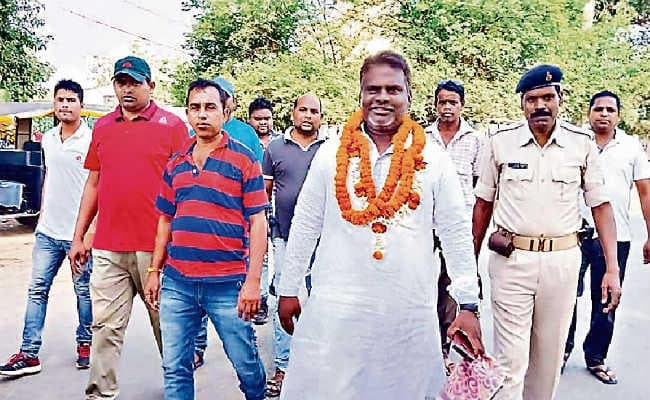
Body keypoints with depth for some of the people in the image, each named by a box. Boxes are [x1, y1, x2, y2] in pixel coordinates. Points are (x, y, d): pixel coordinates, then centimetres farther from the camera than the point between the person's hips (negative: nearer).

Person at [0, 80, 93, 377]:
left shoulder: (91, 140, -10)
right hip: (48, 231, 6)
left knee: (84, 290, 8)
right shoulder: (48, 139, 9)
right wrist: (42, 215, 16)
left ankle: (85, 343, 27)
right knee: (37, 289, 6)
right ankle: (29, 354, 14)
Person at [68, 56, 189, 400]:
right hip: (108, 247, 3)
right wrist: (78, 237, 13)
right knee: (105, 326, 6)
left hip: (156, 246, -3)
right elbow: (93, 183, 16)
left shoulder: (171, 125, 0)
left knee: (166, 323, 10)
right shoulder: (102, 127, 12)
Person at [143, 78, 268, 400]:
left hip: (228, 284, -4)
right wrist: (154, 271, 15)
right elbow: (165, 221, 18)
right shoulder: (175, 164, 11)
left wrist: (253, 281, -11)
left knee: (247, 365, 9)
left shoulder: (243, 159, -3)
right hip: (176, 282, 4)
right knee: (174, 369, 12)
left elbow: (257, 222, -6)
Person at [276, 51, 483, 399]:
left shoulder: (434, 160, 0)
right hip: (335, 309, 0)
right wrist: (288, 290, 8)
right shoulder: (331, 154, 1)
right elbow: (305, 227, 6)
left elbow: (456, 235, 3)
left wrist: (468, 305, 1)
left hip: (410, 314, 0)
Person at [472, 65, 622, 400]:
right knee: (510, 358, 1)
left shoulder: (581, 144, 0)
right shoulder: (500, 142, -1)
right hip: (511, 259, -1)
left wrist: (612, 269, -5)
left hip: (562, 261, 2)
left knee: (549, 356, 15)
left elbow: (600, 206, 3)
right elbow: (483, 203, 6)